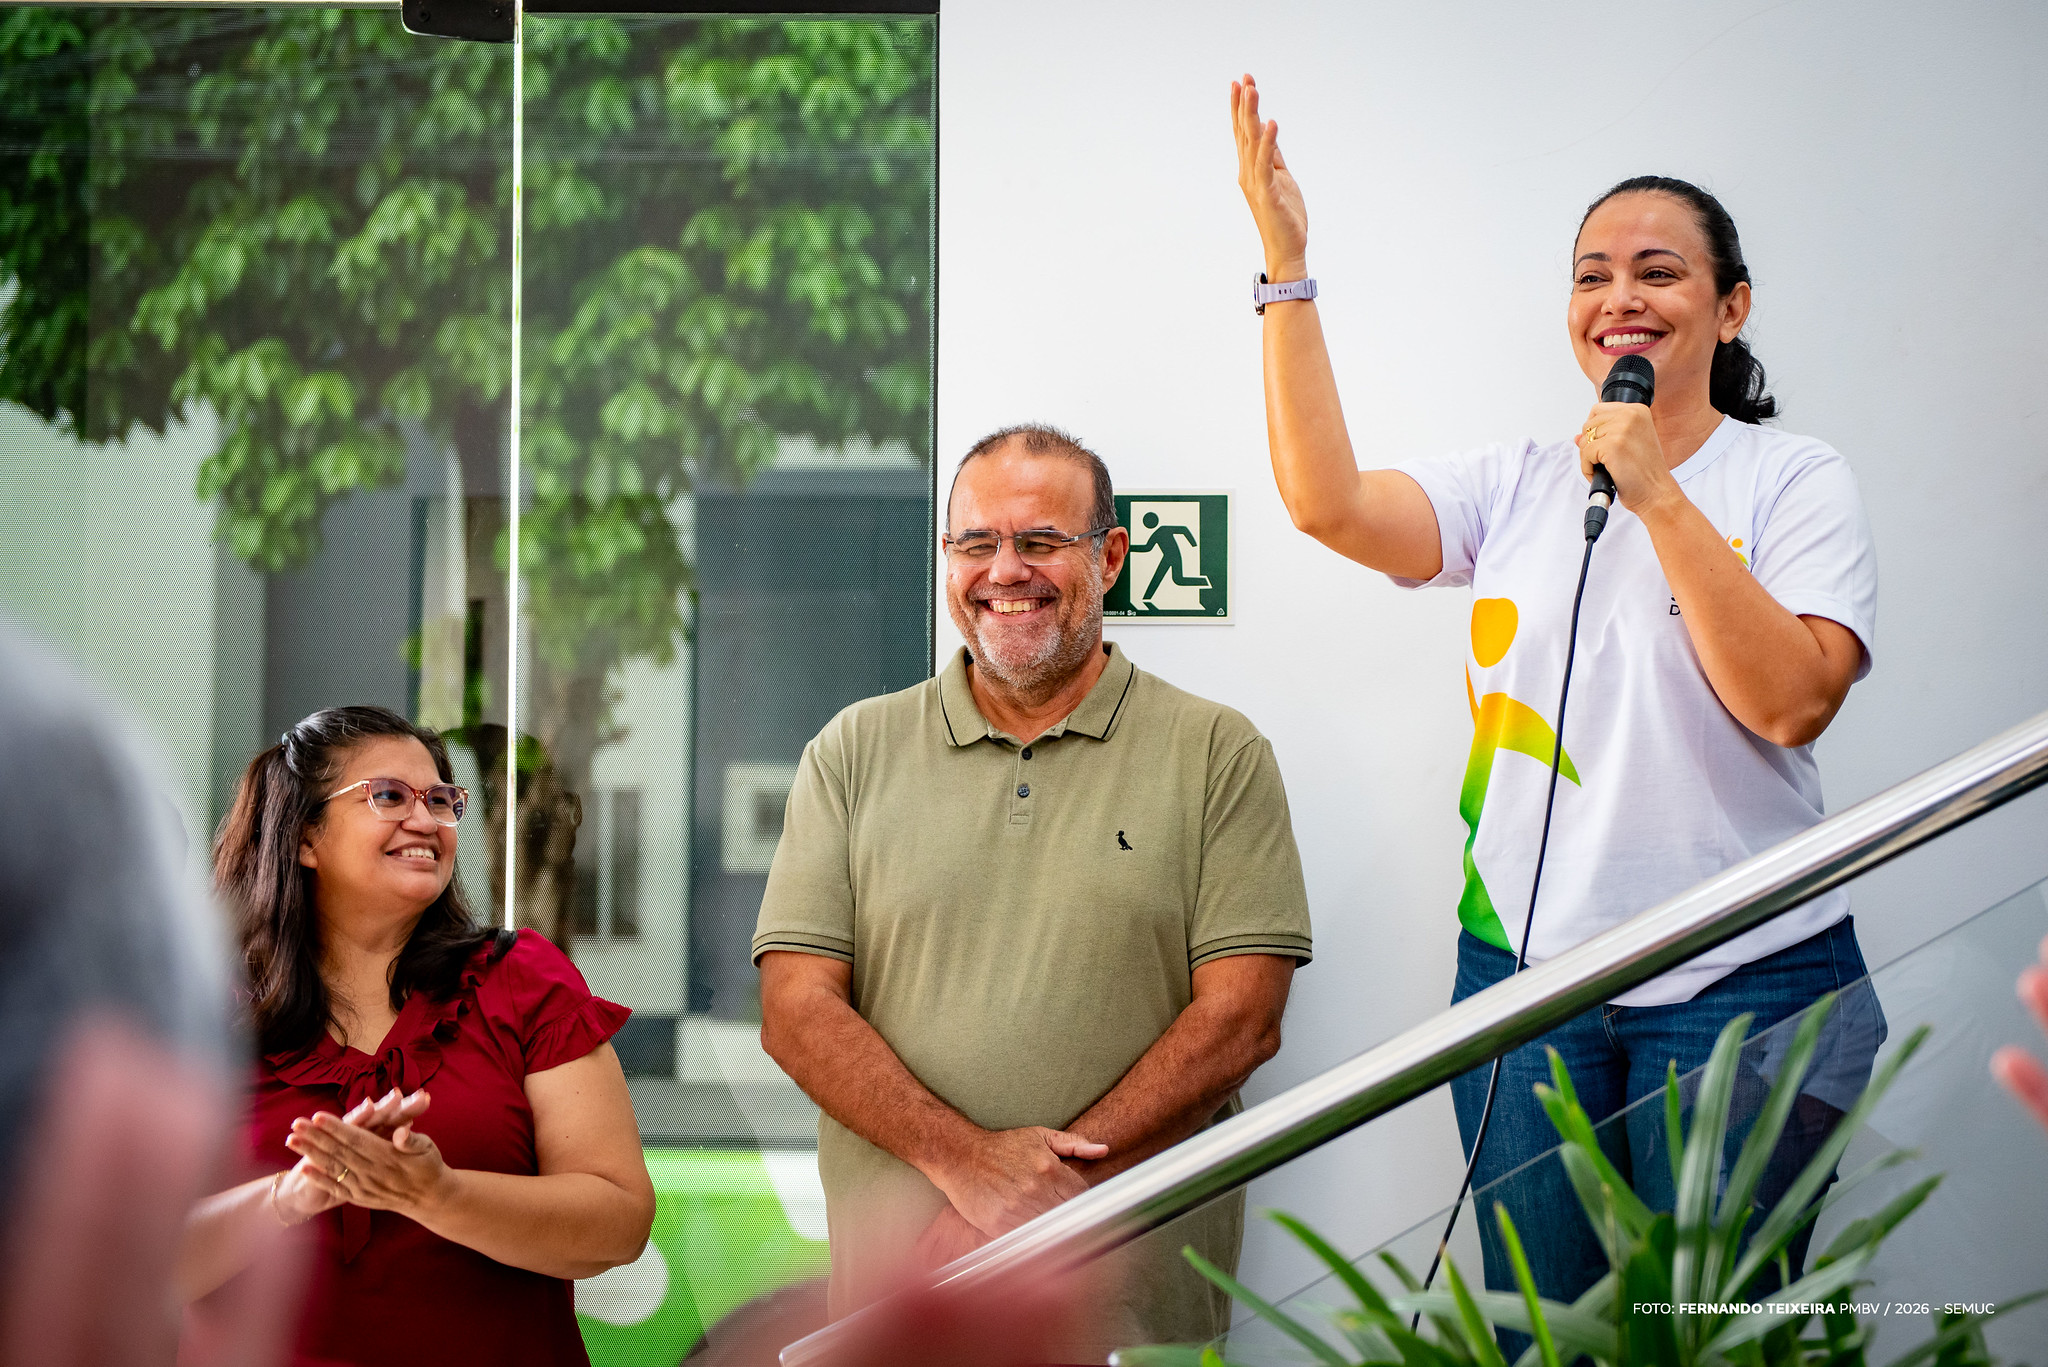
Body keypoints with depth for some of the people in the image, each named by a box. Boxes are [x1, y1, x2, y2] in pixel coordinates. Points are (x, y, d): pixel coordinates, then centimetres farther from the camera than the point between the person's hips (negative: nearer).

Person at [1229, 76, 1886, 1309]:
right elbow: (1327, 501, -9)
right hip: (1523, 967, 3)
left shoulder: (1795, 480, -2)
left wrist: (1658, 495, -18)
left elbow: (1789, 701, -15)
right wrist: (1288, 268, -12)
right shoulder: (1513, 485, 7)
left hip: (1739, 986, -3)